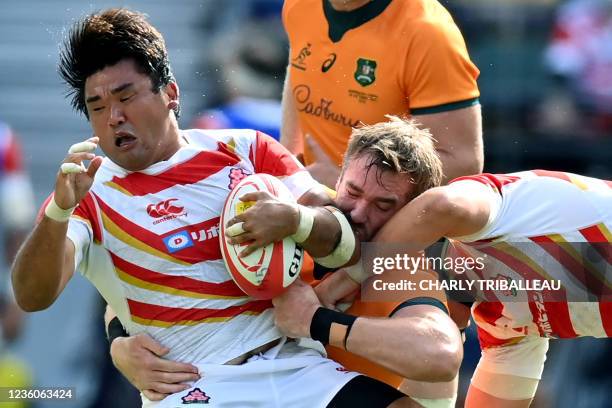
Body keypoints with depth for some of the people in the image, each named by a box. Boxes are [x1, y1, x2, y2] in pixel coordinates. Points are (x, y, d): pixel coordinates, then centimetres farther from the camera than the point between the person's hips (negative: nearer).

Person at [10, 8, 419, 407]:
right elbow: (32, 297, -10)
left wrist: (293, 219, -18)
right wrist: (59, 211, -28)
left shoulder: (247, 150, 12)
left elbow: (347, 246, 5)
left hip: (295, 363, 2)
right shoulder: (90, 195, 5)